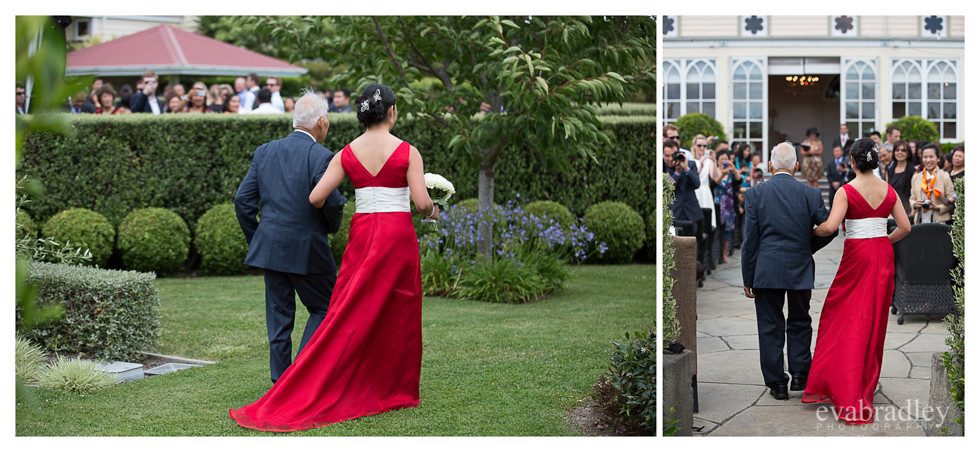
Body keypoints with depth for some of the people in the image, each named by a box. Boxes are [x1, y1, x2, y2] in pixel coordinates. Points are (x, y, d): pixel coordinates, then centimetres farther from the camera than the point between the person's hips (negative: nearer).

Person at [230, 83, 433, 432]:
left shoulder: (347, 154, 2)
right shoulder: (407, 152, -6)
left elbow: (316, 198, -2)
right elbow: (422, 203, -11)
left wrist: (330, 209, 20)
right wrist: (431, 211, 12)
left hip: (362, 235, 3)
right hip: (398, 236, -3)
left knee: (351, 315, 7)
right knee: (396, 315, 8)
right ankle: (392, 392, 16)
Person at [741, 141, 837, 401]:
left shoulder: (755, 193, -6)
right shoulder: (810, 194, -3)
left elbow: (750, 239, -5)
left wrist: (748, 278, -1)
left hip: (766, 271, -1)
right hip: (800, 270, 1)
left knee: (770, 326, 7)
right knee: (799, 322, 18)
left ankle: (777, 383, 9)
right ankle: (800, 375, 14)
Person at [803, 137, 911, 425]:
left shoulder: (847, 191, -11)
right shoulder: (888, 190, 4)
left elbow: (830, 227, -22)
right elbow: (905, 227, 5)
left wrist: (812, 232, -2)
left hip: (857, 256, -5)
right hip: (883, 256, 5)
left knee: (846, 322, 2)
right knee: (874, 322, 12)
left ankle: (846, 392, -1)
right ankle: (865, 387, 21)